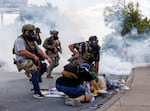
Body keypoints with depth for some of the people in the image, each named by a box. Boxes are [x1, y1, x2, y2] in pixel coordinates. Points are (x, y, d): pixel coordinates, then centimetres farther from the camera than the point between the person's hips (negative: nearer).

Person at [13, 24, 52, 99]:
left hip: (32, 61, 9)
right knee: (35, 71, -27)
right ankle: (36, 92, -23)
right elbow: (23, 52, -24)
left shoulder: (32, 40, 17)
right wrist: (34, 56, -23)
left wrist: (47, 58, -3)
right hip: (23, 61, -9)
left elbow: (39, 50, 9)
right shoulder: (20, 40, -10)